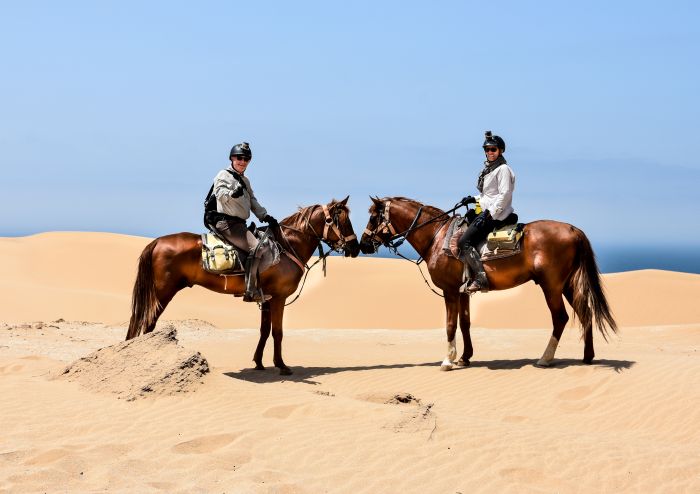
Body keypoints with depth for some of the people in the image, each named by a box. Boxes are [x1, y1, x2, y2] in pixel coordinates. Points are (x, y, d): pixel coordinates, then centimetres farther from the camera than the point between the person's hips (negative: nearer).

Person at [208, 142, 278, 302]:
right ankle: (251, 292, -28)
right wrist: (233, 193, -41)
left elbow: (253, 201, 24)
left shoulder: (244, 180, 24)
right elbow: (220, 193, -20)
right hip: (226, 222, -10)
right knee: (256, 247, -25)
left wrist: (265, 216, 10)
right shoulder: (224, 175, -2)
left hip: (239, 224, 10)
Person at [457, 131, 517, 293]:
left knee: (464, 242, -18)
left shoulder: (503, 169, -12)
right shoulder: (489, 169, 18)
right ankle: (472, 276, 13)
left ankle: (481, 279, -19)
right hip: (487, 212, 11)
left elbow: (505, 195, -20)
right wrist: (474, 199, 14)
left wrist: (489, 214, -23)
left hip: (496, 215, -11)